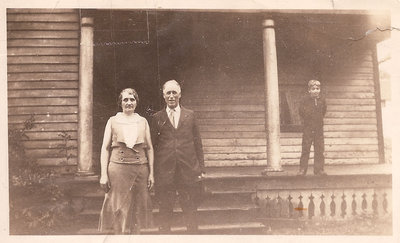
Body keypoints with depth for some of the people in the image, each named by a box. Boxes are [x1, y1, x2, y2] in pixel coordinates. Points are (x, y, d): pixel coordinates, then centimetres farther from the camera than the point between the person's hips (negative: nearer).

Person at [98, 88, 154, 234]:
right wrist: (104, 174, -3)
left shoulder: (143, 121, 11)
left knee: (137, 210, 6)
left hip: (140, 168, 2)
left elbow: (149, 148, 12)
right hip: (118, 168, -2)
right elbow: (105, 148, 5)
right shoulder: (113, 121, 6)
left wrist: (151, 173, 5)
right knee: (119, 210, -2)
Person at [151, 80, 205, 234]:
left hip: (188, 169, 1)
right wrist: (152, 172, 1)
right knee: (165, 210, 6)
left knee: (190, 210, 5)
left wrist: (201, 168, 3)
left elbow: (197, 142, 10)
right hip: (164, 171, 0)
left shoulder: (190, 115, 10)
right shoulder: (157, 117, 7)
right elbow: (153, 145, 7)